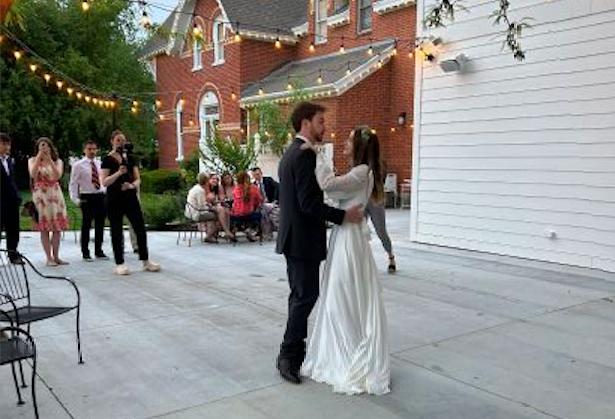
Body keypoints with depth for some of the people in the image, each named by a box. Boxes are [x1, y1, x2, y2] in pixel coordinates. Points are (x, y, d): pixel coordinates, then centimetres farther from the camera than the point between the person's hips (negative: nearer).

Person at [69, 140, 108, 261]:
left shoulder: (100, 164, 9)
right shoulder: (78, 165, -3)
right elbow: (73, 183, -3)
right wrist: (75, 199, -11)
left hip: (101, 197, 4)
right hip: (87, 197, -4)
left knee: (100, 224, 10)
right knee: (86, 225, 2)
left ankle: (99, 251, 22)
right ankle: (85, 253, 13)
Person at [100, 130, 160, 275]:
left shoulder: (130, 158, 10)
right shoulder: (107, 160, -3)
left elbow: (138, 178, 9)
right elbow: (104, 182, -11)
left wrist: (133, 185, -13)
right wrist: (118, 172, -24)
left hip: (131, 197, 4)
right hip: (114, 199, -4)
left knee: (140, 229, 2)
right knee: (117, 232, 1)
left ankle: (146, 261, 11)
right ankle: (119, 264, 9)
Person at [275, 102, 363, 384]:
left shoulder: (290, 153, 15)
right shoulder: (305, 154, -17)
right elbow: (309, 203, -23)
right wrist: (343, 216, -16)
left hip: (293, 237, 10)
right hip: (303, 239, -10)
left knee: (300, 295, 17)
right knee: (306, 296, -3)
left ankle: (296, 350, 27)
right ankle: (288, 355, 5)